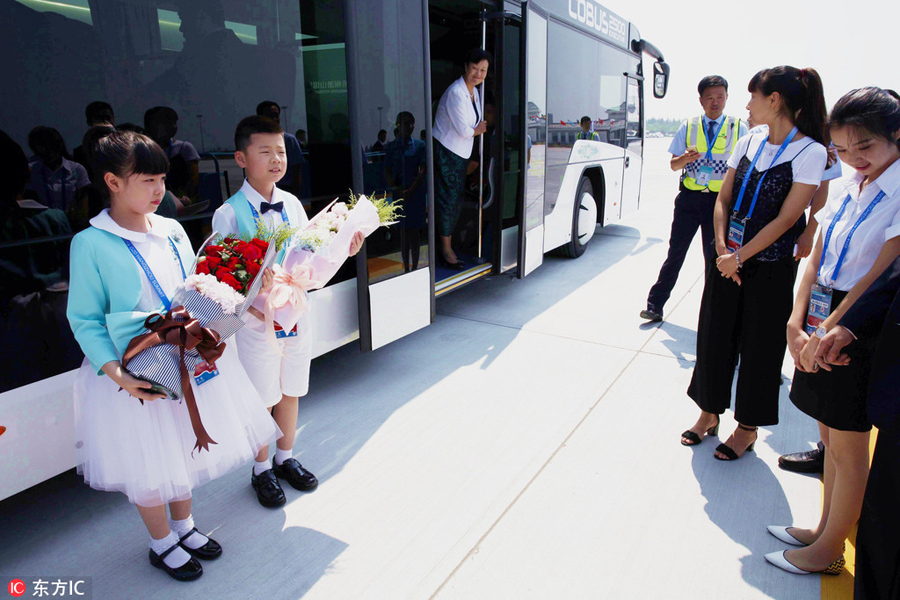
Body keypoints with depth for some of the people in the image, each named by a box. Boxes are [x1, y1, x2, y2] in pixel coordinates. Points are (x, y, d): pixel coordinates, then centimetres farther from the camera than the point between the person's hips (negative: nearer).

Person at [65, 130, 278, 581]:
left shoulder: (172, 231, 1)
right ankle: (162, 543, 36)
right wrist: (117, 374, -22)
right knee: (148, 462, 11)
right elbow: (84, 319, -12)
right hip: (139, 374, -5)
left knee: (184, 447, 20)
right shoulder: (90, 244, -14)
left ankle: (184, 525, 45)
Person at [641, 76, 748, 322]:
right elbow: (673, 164, 7)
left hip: (720, 199, 0)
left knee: (715, 258, 7)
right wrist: (686, 158, -16)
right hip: (689, 198, 1)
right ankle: (655, 305, 11)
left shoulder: (739, 129, 4)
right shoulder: (688, 127, 7)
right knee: (675, 253, 4)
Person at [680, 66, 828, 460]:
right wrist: (722, 246, -8)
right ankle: (709, 413, 29)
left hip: (769, 268, -5)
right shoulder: (747, 144, 7)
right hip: (727, 260, 5)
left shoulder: (811, 152, -10)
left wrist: (739, 257, -15)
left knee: (759, 347, 7)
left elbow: (786, 218, -15)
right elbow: (723, 200, 6)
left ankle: (748, 427, 25)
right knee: (714, 336, 10)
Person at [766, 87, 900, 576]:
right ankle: (824, 529, 34)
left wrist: (828, 332, -17)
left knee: (848, 446, 6)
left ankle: (829, 552, 23)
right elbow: (816, 260, 6)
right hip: (821, 324, 7)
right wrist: (797, 323, -5)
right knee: (830, 435, 18)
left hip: (858, 330, -7)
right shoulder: (846, 188, 8)